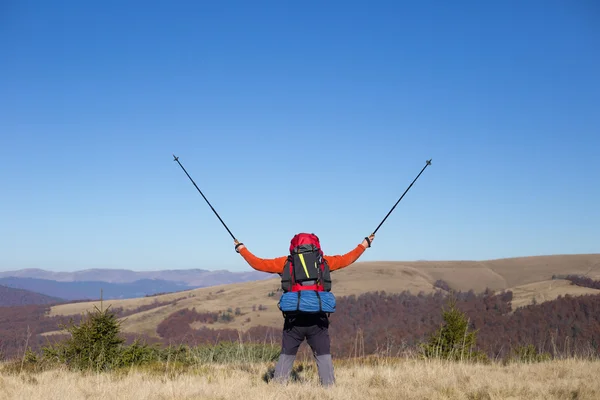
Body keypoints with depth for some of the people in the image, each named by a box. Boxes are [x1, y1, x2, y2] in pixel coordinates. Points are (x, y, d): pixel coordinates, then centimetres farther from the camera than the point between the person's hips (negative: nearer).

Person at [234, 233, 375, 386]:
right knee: (323, 356, 5)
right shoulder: (323, 261, 10)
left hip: (294, 319, 0)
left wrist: (242, 249, 29)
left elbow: (258, 263, 14)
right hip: (318, 319, 0)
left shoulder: (285, 262, 8)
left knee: (286, 356, 10)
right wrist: (364, 245, 37)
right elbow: (346, 260, 22)